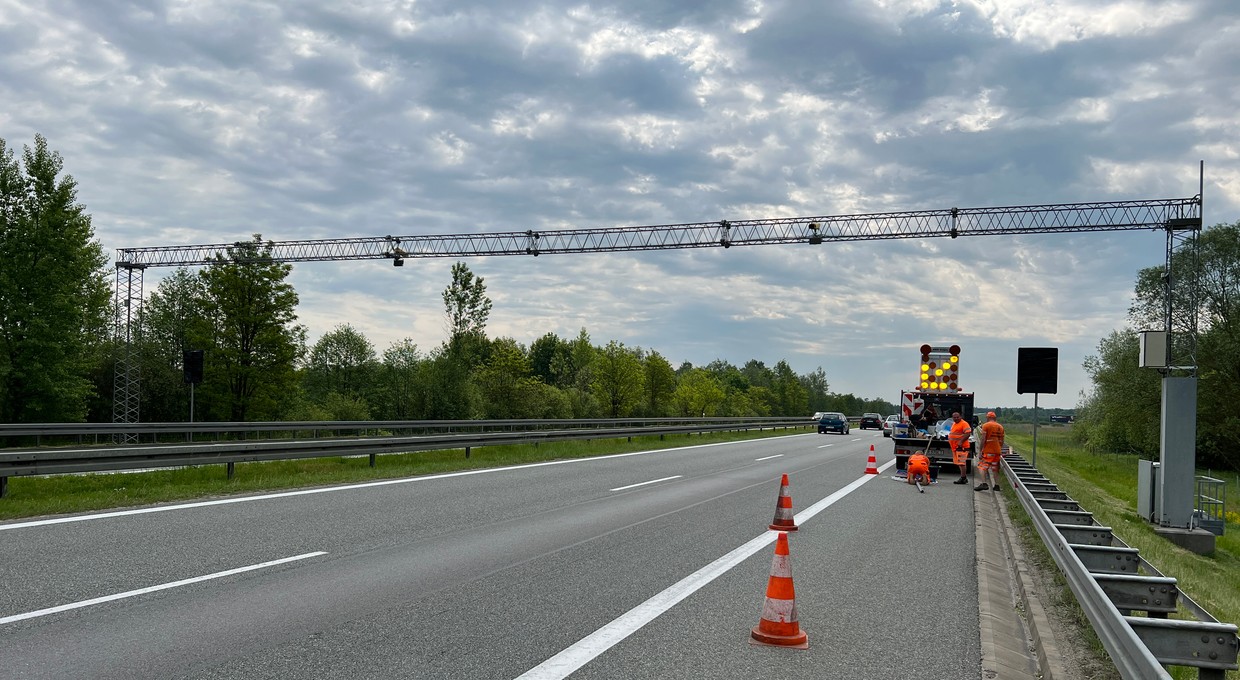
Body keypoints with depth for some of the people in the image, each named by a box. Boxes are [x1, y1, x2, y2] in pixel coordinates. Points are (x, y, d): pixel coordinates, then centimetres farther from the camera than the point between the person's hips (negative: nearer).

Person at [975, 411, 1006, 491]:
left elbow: (983, 439, -12)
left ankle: (984, 484, -17)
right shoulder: (1000, 427, 13)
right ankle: (995, 485, 13)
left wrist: (980, 449, -9)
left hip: (988, 451, -6)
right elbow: (1002, 441, 18)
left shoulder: (985, 425, -7)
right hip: (997, 451, 6)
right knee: (993, 468, 13)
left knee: (982, 466, -4)